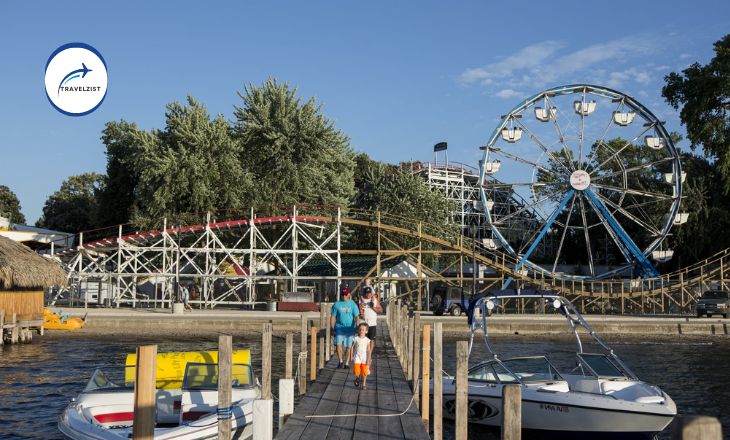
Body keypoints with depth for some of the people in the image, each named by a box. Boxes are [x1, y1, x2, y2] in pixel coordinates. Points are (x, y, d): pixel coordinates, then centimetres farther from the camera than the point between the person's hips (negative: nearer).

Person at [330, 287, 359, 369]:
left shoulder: (353, 304, 1)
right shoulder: (336, 305, 3)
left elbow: (357, 316, -3)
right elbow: (333, 317, 6)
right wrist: (332, 329, 0)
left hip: (350, 329, 0)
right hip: (339, 328, 0)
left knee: (349, 347, 3)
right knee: (338, 344, -14)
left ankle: (347, 363, 15)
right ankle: (341, 362, -1)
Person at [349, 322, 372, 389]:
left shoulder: (367, 340, -4)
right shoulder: (356, 339, -4)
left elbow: (369, 350, -3)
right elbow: (352, 348, 4)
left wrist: (369, 360, -8)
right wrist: (351, 356, -1)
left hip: (364, 357, 0)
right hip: (357, 357, 0)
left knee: (364, 372, 2)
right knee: (356, 371, -9)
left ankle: (364, 384, 21)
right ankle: (357, 378, 24)